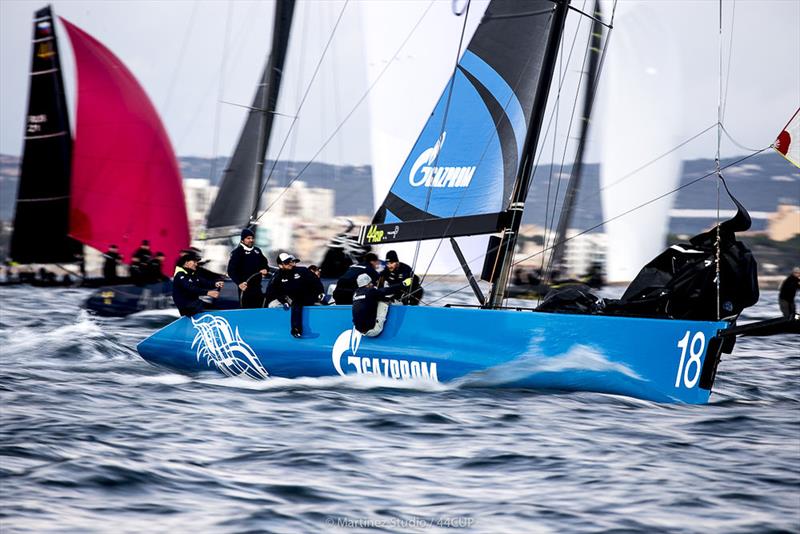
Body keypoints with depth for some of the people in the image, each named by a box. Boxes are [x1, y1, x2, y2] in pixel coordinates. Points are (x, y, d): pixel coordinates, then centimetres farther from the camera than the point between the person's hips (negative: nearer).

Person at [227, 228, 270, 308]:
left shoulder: (257, 251, 14)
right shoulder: (238, 252, -4)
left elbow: (265, 263, 27)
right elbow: (231, 270, -9)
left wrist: (265, 269, 3)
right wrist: (239, 283, -22)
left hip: (257, 286, 6)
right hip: (245, 286, -6)